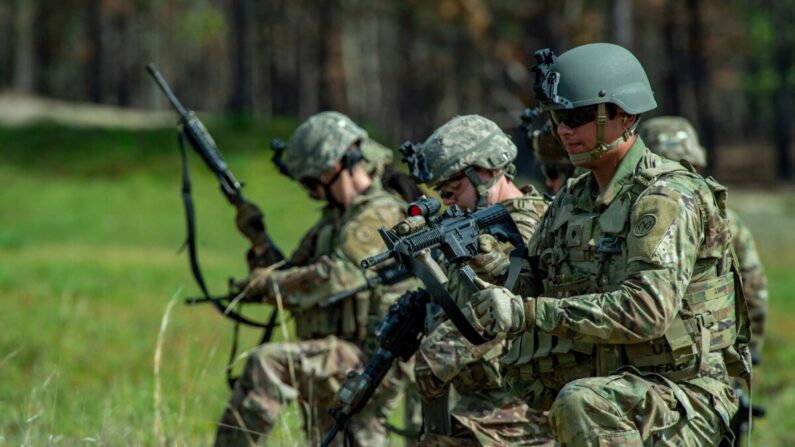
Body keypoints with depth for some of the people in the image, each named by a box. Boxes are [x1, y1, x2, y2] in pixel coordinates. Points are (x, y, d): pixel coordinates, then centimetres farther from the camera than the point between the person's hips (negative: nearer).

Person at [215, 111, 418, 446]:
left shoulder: (381, 215, -11)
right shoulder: (335, 218, 19)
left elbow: (337, 278, -23)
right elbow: (290, 285, 19)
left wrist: (270, 282, -13)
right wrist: (258, 242, 4)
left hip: (365, 358, -10)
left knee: (268, 364, -26)